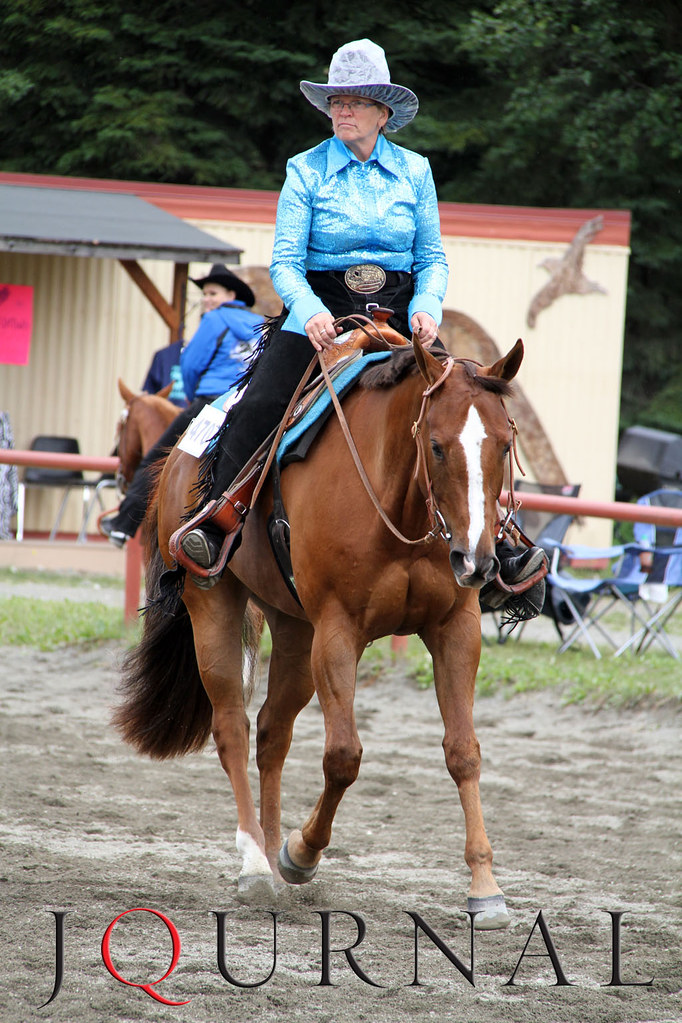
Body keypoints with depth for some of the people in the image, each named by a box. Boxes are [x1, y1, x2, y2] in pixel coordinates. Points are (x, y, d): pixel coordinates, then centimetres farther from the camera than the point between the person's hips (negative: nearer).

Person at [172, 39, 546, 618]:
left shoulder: (414, 172, 7)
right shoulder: (306, 172, 1)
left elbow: (433, 259, 9)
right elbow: (285, 261, -4)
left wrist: (426, 309, -12)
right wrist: (310, 312, -24)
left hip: (398, 312, 1)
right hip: (320, 313, -1)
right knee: (259, 407, -23)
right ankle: (218, 531, -15)